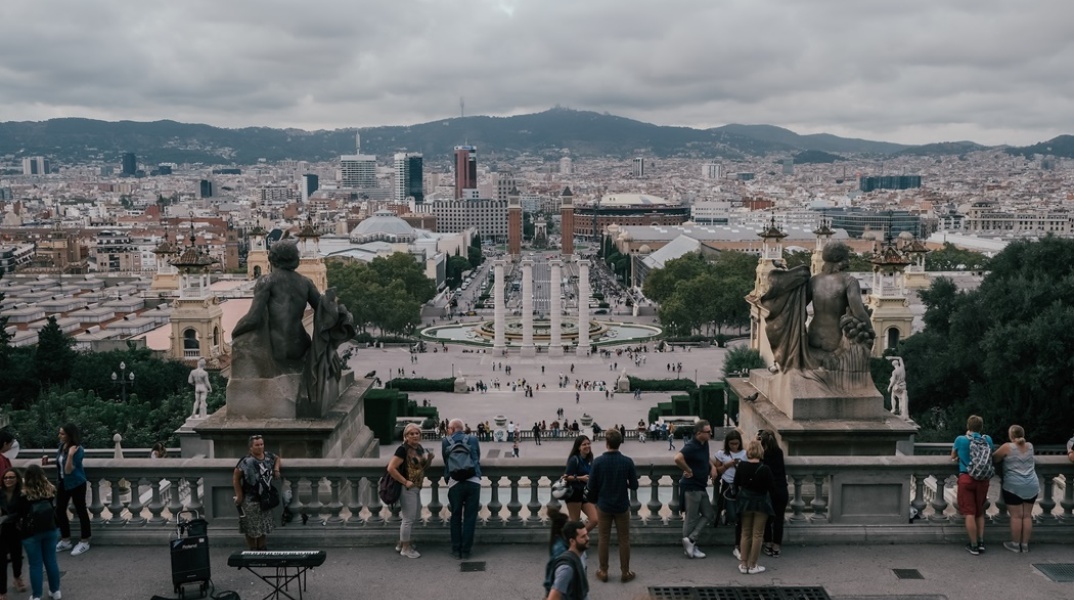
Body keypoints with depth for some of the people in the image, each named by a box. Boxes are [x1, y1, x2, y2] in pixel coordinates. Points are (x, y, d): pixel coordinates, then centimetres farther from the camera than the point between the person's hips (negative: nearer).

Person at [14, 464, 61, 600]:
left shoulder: (24, 495, -17)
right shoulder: (51, 490, -6)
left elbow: (18, 515, -11)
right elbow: (58, 509, 5)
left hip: (31, 533, -3)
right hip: (50, 530, 4)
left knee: (35, 565, 6)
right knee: (51, 561, 15)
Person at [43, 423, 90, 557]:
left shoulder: (77, 450, -24)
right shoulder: (62, 445, -1)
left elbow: (68, 470, -27)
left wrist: (71, 455, -39)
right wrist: (48, 461, 2)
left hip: (76, 484, -8)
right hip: (62, 483, 8)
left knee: (81, 511, 3)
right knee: (60, 510, 12)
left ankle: (84, 542, 14)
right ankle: (66, 541, 27)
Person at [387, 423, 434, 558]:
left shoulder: (419, 448, 7)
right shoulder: (403, 449, -17)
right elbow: (391, 468, -23)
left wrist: (429, 459, -2)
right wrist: (405, 482, -20)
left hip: (416, 488, 9)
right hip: (408, 488, -9)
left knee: (414, 517, 19)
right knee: (408, 518, 0)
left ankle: (402, 544, 34)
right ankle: (405, 548, 14)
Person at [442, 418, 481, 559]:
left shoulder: (446, 442, 11)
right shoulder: (473, 440, 14)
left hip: (455, 482, 0)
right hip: (474, 481, 1)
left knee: (456, 517, 11)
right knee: (470, 517, 6)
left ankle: (456, 549, 16)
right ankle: (466, 551, 9)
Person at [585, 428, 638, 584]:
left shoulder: (598, 461, -13)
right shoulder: (627, 462, -12)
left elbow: (591, 487, -8)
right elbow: (634, 485, -5)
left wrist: (589, 493, 13)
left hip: (603, 506, 0)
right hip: (622, 506, 0)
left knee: (603, 539, 12)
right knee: (624, 540, 11)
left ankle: (603, 572, 19)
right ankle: (626, 572, 16)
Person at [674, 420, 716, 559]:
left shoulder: (704, 444, 6)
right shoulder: (691, 446, -22)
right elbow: (678, 458, -39)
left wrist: (712, 466, 8)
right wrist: (689, 471, -25)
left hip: (701, 487, 10)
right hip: (691, 487, -9)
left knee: (708, 515, 12)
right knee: (691, 519, 1)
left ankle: (690, 540, 12)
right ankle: (690, 547, 11)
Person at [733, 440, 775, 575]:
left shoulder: (741, 466, -10)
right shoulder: (765, 469, -19)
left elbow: (736, 483, 3)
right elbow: (770, 487, -10)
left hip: (745, 501, 3)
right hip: (761, 503, -3)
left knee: (746, 533, 15)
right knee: (757, 535, 7)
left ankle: (743, 564, 15)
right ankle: (752, 565, 9)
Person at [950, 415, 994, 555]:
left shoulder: (961, 439, -4)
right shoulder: (987, 439, 3)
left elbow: (953, 456, 12)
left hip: (966, 478, -3)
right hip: (983, 480, 3)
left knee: (969, 513, -1)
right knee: (980, 512, 18)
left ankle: (974, 546, 0)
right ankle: (981, 542, 14)